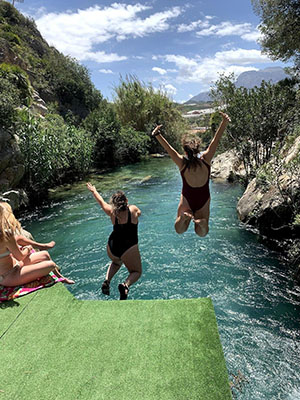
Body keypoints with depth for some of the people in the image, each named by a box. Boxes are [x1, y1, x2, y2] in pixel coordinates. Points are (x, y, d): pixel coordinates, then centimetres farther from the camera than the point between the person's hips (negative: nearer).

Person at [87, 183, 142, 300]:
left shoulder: (112, 212, 1)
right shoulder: (133, 209, -4)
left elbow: (101, 201, 19)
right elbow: (139, 212, 20)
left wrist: (93, 190, 36)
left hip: (112, 247, 4)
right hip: (129, 249, -4)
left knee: (116, 262, 35)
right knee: (136, 272, 14)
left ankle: (107, 280, 12)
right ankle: (125, 284, -16)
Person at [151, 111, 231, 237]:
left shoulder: (182, 163, -17)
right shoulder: (205, 159, -14)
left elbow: (168, 148, -15)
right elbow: (215, 141, -14)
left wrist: (157, 135, -10)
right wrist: (224, 123, -13)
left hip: (187, 199, -1)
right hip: (203, 200, 1)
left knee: (179, 230, 11)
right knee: (202, 232, 13)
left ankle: (184, 216, -22)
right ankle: (202, 222, -23)